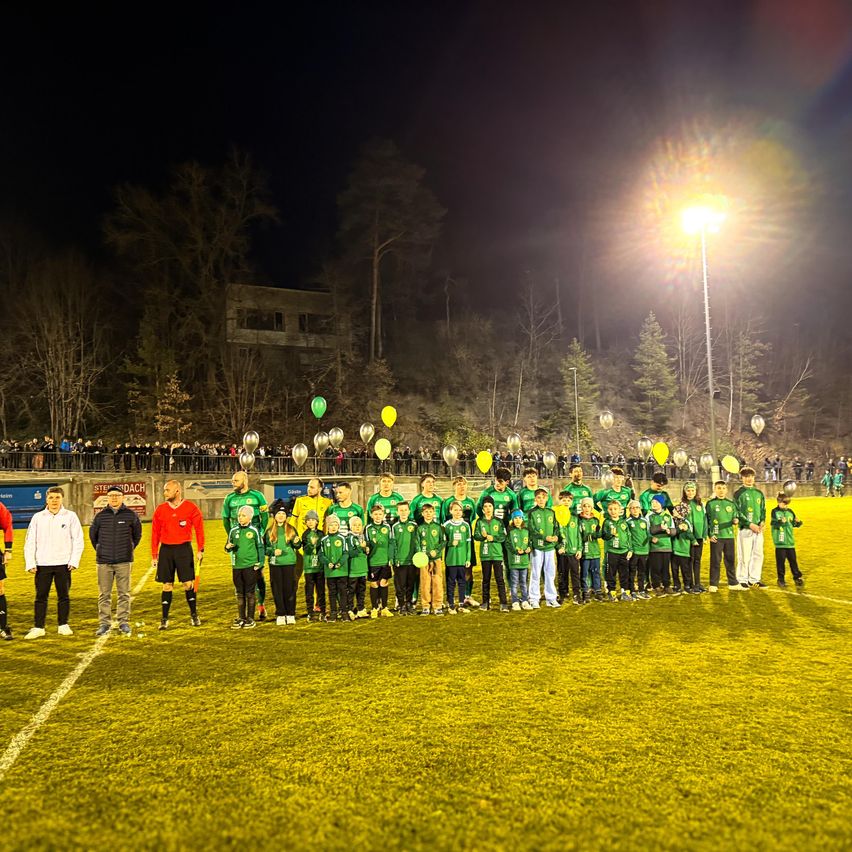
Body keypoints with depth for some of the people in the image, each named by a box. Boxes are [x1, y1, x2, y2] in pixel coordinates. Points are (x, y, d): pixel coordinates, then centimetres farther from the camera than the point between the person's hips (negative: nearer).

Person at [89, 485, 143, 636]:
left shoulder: (131, 515, 0)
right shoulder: (100, 516, 3)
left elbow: (137, 535, 14)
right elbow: (92, 534, 17)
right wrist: (100, 550, 15)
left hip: (124, 561, -1)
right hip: (104, 562, 1)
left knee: (124, 594, 3)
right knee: (104, 594, 5)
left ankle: (124, 622, 11)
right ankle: (104, 623, 13)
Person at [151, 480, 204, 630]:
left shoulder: (191, 508, -2)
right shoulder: (160, 509, 5)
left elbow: (199, 529, -1)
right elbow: (155, 533, 8)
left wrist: (201, 550, -6)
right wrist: (154, 555, 6)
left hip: (184, 549, -2)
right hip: (165, 550, 2)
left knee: (188, 583, 0)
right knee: (167, 586, 5)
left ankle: (194, 615, 16)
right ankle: (164, 619, 13)